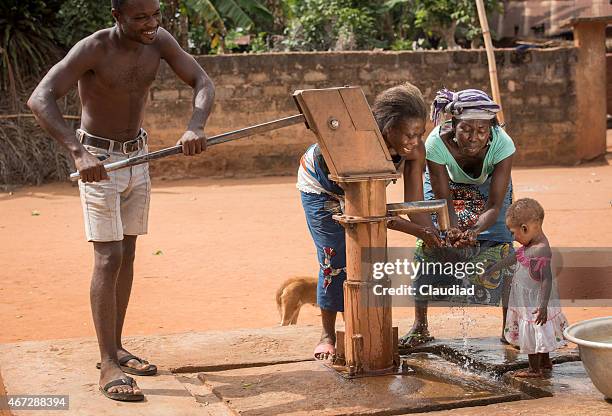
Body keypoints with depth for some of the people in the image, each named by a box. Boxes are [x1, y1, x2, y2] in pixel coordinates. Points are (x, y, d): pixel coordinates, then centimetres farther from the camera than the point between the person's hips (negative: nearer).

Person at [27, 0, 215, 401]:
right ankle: (109, 367, -8)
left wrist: (196, 126, -32)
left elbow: (203, 82, -10)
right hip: (98, 162, -6)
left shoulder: (159, 40, -8)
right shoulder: (93, 49, -24)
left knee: (127, 253, 11)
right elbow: (40, 99, -33)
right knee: (108, 258, -11)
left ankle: (116, 348, 22)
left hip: (137, 157, 6)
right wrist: (79, 152, -47)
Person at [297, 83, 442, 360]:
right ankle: (328, 334, 7)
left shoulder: (414, 150, -28)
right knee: (335, 259, -8)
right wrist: (417, 231, -48)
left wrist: (439, 240, -42)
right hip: (321, 187, -5)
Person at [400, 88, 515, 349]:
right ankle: (420, 327, 3)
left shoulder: (502, 144, -38)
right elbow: (444, 203, -31)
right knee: (427, 243, -9)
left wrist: (475, 230, -53)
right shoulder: (437, 144, -39)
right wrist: (457, 233, -49)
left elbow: (494, 206, -34)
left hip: (488, 184, 0)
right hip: (446, 182, 0)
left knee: (500, 246, -12)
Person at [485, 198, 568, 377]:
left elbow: (547, 279, -27)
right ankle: (545, 363, 36)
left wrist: (543, 305, -29)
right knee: (539, 334, 22)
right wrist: (490, 270, 21)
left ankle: (535, 369, 17)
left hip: (535, 302, -9)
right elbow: (512, 258, 15)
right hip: (527, 300, 9)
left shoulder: (541, 250, -26)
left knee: (532, 334, 4)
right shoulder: (530, 245, 3)